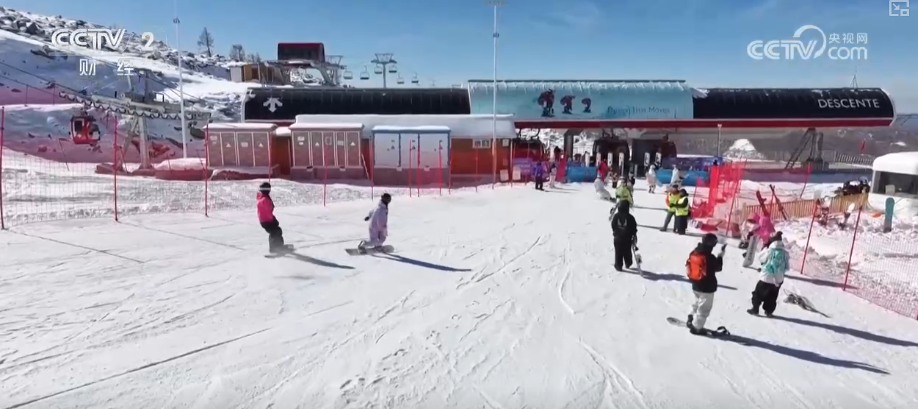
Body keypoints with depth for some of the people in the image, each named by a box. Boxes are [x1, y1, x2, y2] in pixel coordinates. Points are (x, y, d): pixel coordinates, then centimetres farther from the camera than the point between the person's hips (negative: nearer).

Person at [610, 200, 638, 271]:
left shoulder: (616, 216, -9)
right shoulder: (630, 217, -13)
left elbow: (613, 226, 1)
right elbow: (633, 228, -6)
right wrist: (634, 236, 7)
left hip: (617, 238, 0)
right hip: (627, 238, 0)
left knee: (618, 253, 8)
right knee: (627, 252, 17)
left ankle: (618, 266, 10)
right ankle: (628, 264, 30)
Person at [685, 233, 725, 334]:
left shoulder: (694, 252, -2)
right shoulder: (710, 257, -23)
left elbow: (688, 265, 7)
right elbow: (718, 268, -8)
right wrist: (721, 254, -3)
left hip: (695, 285, 7)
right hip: (707, 287, -7)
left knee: (697, 303, 28)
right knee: (704, 308, 6)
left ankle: (691, 320, 34)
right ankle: (696, 327, 10)